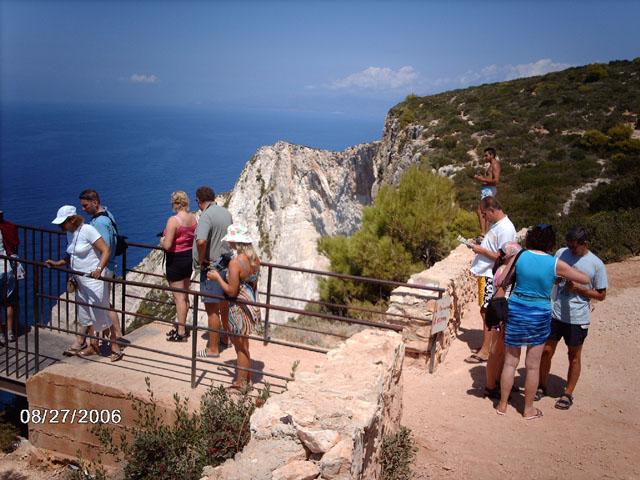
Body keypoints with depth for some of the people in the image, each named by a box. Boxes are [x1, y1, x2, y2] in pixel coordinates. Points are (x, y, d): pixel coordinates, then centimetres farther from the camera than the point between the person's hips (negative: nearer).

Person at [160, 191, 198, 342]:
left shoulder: (173, 220, -20)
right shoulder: (194, 218, 1)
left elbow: (167, 245, -22)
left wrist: (162, 241, -2)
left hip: (176, 260, -7)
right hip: (190, 257, 7)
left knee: (179, 297, 0)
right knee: (185, 295, 17)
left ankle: (181, 332, 7)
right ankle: (182, 327, 28)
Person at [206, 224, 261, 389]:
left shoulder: (235, 262, -24)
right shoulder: (254, 259, 0)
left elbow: (231, 291, -22)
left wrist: (217, 277, -9)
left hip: (239, 309, -8)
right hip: (251, 305, 8)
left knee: (241, 347, 8)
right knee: (243, 345, 24)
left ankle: (241, 383, 23)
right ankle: (248, 377, 37)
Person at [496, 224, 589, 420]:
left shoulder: (519, 256, -8)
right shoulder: (555, 264, -8)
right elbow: (585, 279, 2)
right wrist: (564, 276, 17)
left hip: (516, 310, 1)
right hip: (540, 314, -1)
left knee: (510, 362, 13)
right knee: (533, 365, 12)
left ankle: (502, 405, 24)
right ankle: (528, 409, 25)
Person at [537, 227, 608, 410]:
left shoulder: (596, 264, -9)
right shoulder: (561, 253, -1)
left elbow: (601, 295, -4)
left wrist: (578, 288, -17)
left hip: (577, 319, -3)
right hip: (555, 313, 3)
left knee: (574, 357, 12)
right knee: (546, 351, 8)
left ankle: (568, 394, 26)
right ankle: (542, 386, 27)